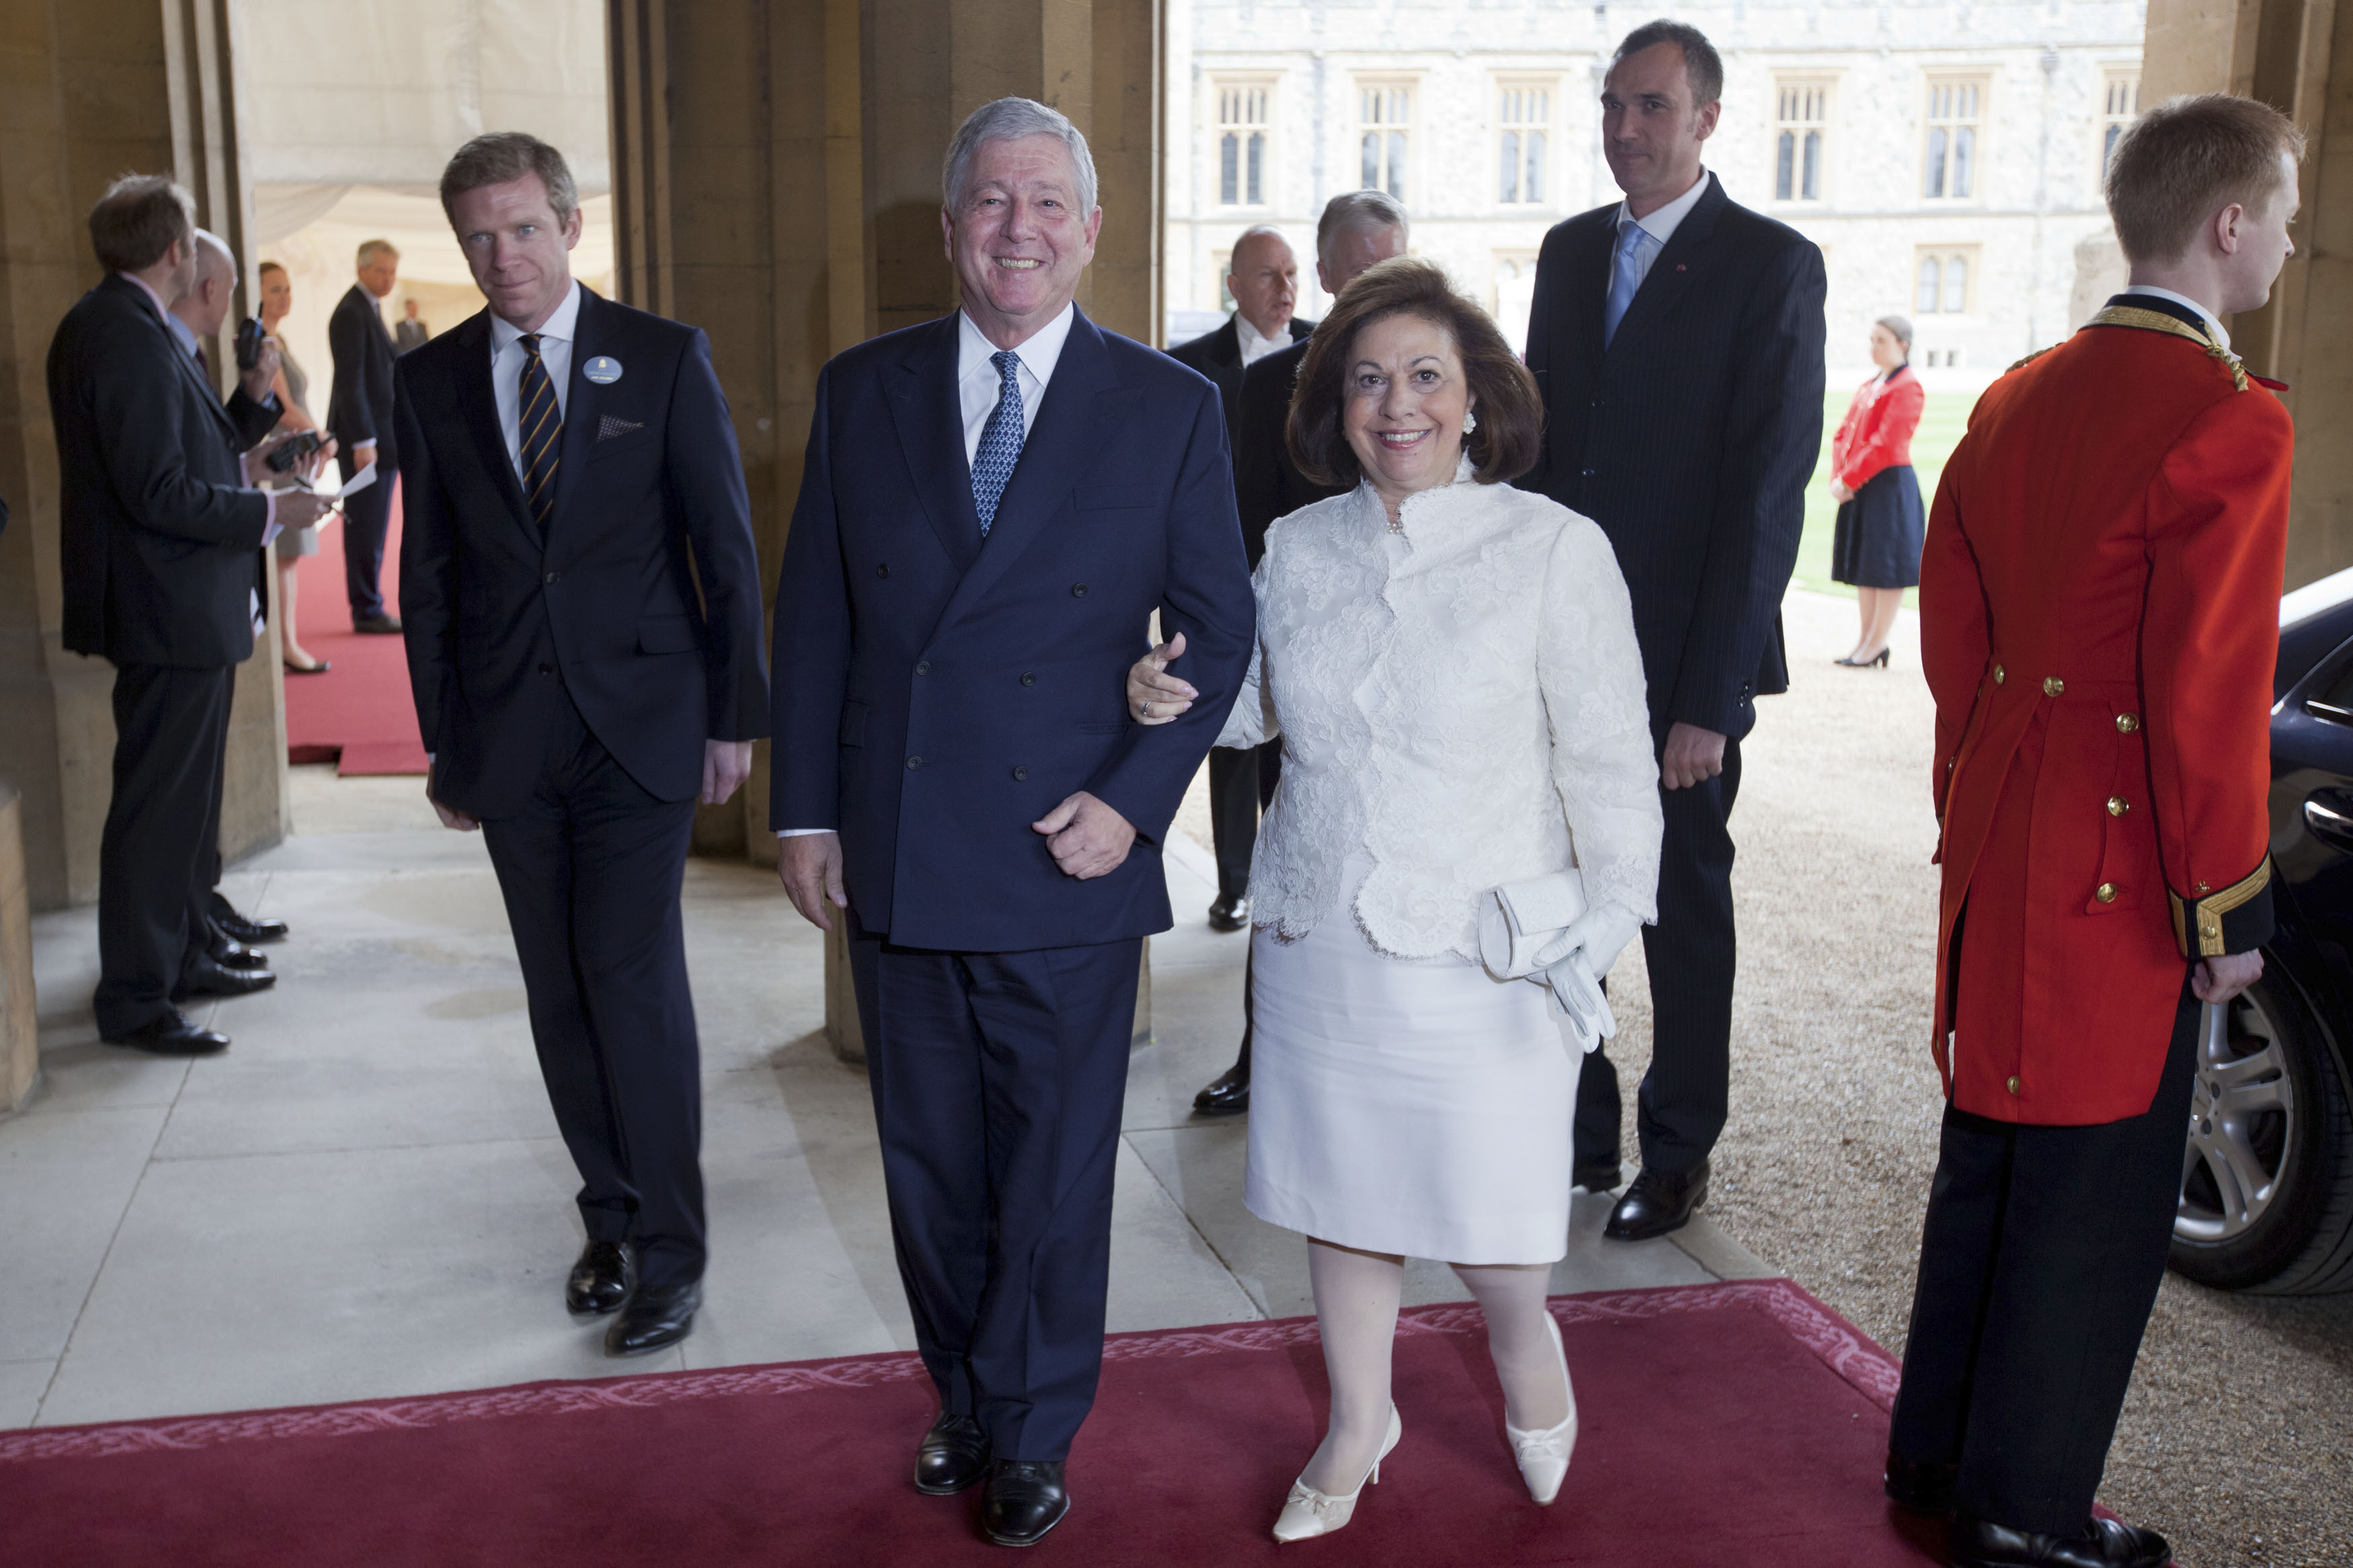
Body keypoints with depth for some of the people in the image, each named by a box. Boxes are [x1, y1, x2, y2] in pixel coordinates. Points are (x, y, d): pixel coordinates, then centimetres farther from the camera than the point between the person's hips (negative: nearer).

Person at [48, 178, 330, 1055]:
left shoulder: (127, 327, 13)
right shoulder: (129, 335, -19)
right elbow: (160, 492, -24)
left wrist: (253, 401, 8)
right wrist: (269, 513, -16)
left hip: (188, 606, 11)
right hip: (168, 613, -11)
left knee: (189, 792, 19)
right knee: (156, 803, -4)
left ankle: (187, 955, 31)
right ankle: (133, 1000, 5)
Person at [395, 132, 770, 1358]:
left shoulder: (664, 359, -1)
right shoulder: (428, 381, 7)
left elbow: (725, 545, 0)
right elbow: (426, 576, 10)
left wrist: (735, 714, -3)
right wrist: (444, 740, 9)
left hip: (640, 725, -3)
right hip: (510, 739, 3)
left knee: (634, 978, -7)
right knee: (560, 994, 9)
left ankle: (669, 1253, 5)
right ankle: (611, 1219, 24)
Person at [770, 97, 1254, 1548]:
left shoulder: (1170, 409, -3)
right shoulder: (864, 390, 4)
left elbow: (1219, 627, 0)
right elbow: (814, 614, 6)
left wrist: (1137, 799, -11)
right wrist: (807, 812, 2)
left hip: (1067, 862, -2)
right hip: (894, 865, 3)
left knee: (1055, 1172, 10)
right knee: (931, 1165, 16)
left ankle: (1031, 1439, 31)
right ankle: (967, 1402, 38)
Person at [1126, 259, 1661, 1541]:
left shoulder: (1554, 549, -9)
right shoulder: (1299, 547, 3)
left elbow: (1608, 759, -6)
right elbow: (1259, 703, 18)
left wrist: (1606, 922, -12)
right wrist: (1174, 696, -2)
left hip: (1485, 950, -4)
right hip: (1318, 939, 4)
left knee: (1482, 1205, 4)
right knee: (1339, 1189, 16)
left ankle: (1526, 1353, 39)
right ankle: (1359, 1420, 39)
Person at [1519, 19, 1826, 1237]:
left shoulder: (1772, 266, -8)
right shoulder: (1570, 251, 10)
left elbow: (1768, 490, -13)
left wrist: (1711, 694, -17)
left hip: (1684, 656, -5)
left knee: (1683, 909, 9)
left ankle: (1677, 1157, 25)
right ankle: (1579, 1133, 26)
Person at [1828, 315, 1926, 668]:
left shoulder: (1908, 387, -11)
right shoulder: (1868, 387, 17)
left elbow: (1885, 444, -18)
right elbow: (1844, 433, 12)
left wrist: (1849, 480, -17)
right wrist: (1839, 478, -4)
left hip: (1891, 487, -9)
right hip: (1860, 489, 9)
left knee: (1887, 565, -4)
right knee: (1863, 562, 12)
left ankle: (1878, 642, 1)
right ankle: (1867, 636, 20)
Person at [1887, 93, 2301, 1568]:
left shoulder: (2018, 399, 7)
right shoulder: (2229, 422, -17)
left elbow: (1953, 629, 12)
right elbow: (2208, 697, -20)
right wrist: (2227, 906, -11)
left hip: (2001, 843, 8)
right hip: (2122, 870, -8)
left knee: (1988, 1158, 19)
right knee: (2097, 1196, 6)